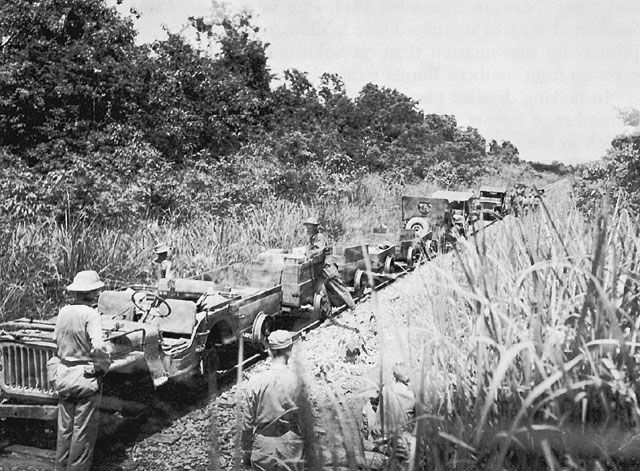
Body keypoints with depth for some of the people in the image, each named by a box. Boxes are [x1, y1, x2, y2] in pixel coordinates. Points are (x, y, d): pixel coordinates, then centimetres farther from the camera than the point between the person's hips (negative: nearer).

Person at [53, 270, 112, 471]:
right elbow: (98, 347, -29)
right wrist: (104, 366, -12)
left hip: (63, 375, 7)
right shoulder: (90, 314, -19)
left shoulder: (64, 311, 2)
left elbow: (57, 339, 13)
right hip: (86, 378, -7)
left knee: (64, 428, 19)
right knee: (83, 431, 7)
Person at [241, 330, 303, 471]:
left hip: (263, 452, 1)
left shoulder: (256, 382, -9)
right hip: (292, 454, 0)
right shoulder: (299, 381, -10)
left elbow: (247, 423, -3)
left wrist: (247, 453, 10)